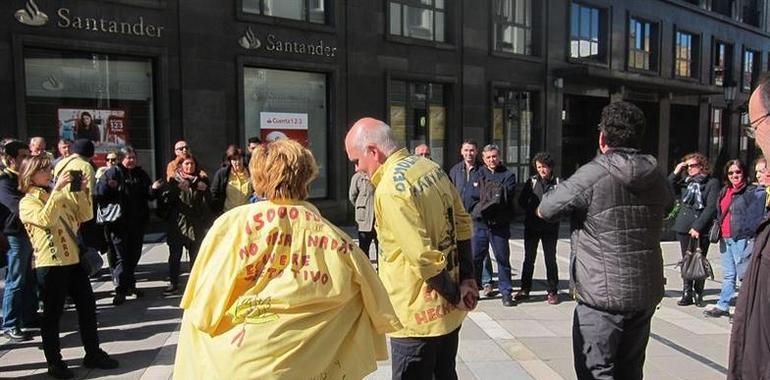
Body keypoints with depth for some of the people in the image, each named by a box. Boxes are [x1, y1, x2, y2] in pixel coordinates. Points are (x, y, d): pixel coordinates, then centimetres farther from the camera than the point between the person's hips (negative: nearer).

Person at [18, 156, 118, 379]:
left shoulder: (62, 196, 16)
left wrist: (83, 191, -5)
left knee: (87, 306, 10)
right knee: (52, 314, 4)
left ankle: (93, 354, 22)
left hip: (74, 260, 6)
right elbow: (45, 220, -24)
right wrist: (56, 189, -27)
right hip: (50, 265, -6)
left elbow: (86, 216, 8)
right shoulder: (27, 202, -4)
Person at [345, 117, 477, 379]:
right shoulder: (431, 167, 3)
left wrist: (455, 296, -10)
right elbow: (463, 224, 7)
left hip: (420, 315, -8)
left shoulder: (390, 188, -22)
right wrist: (467, 280, 6)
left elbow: (424, 258, -25)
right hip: (449, 309, 8)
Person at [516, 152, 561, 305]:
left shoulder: (558, 182, 1)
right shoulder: (532, 181, 6)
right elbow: (521, 201, 5)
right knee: (529, 259, 8)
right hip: (531, 226, 2)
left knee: (550, 259, 4)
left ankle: (552, 292, 14)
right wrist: (534, 210, -5)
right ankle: (525, 289, 18)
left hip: (550, 227, -2)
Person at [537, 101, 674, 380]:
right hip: (647, 294, 7)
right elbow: (668, 205, 24)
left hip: (603, 296, -6)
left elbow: (544, 210, -9)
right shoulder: (656, 176, 2)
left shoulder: (592, 175, -18)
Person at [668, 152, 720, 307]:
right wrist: (676, 172, -2)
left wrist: (697, 226, -13)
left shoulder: (712, 183, -1)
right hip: (684, 227, 4)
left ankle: (698, 295, 13)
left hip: (702, 229, -4)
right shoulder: (685, 182, 12)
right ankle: (687, 294, 13)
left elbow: (711, 207, -8)